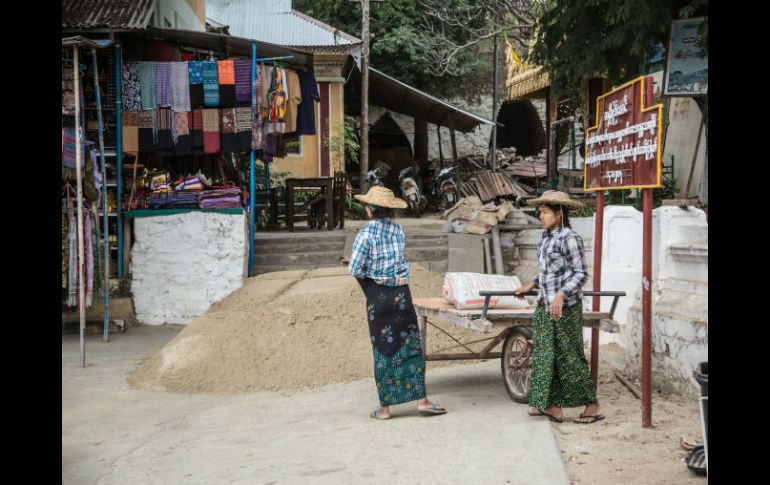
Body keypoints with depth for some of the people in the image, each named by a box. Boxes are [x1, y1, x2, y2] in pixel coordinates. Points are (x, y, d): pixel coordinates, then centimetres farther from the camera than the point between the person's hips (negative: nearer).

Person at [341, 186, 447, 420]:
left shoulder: (366, 233, -9)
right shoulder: (399, 230, 5)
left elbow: (355, 269, -14)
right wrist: (355, 261, 13)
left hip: (377, 295, -2)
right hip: (401, 293, 2)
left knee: (383, 349, 5)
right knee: (411, 345, 8)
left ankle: (385, 407, 10)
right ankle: (421, 399, 8)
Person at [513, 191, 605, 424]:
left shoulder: (569, 238, -14)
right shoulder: (546, 237, 11)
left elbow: (581, 273, -15)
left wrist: (561, 295, -24)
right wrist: (531, 286, 21)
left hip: (565, 307, -8)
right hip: (544, 306, 8)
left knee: (570, 356, -2)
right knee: (544, 355, 7)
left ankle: (592, 406, 9)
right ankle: (553, 407, 12)